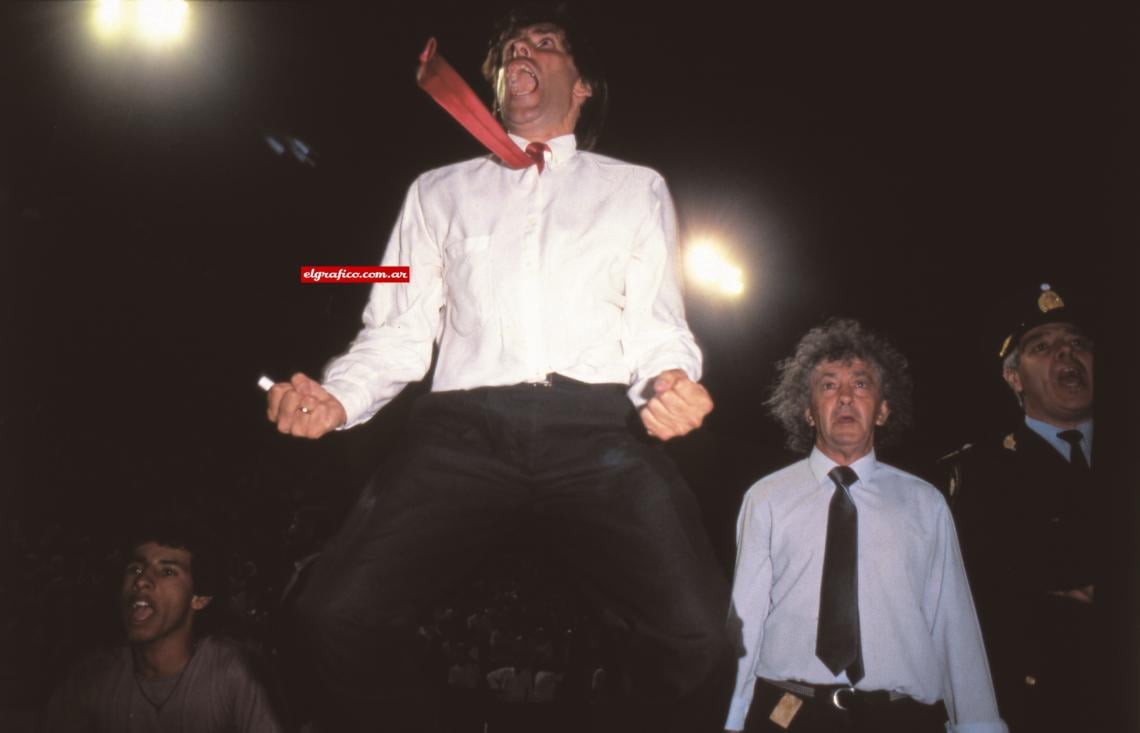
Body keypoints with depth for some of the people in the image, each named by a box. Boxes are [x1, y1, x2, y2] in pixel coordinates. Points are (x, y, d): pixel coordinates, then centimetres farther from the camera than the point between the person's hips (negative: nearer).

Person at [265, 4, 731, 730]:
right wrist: (336, 397, -2)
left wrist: (669, 383, -11)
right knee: (336, 615, -21)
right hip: (465, 432, 1)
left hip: (595, 433, 0)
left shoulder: (637, 188, 23)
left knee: (701, 636, -23)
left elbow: (657, 327, 12)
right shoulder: (439, 191, 26)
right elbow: (399, 333, 17)